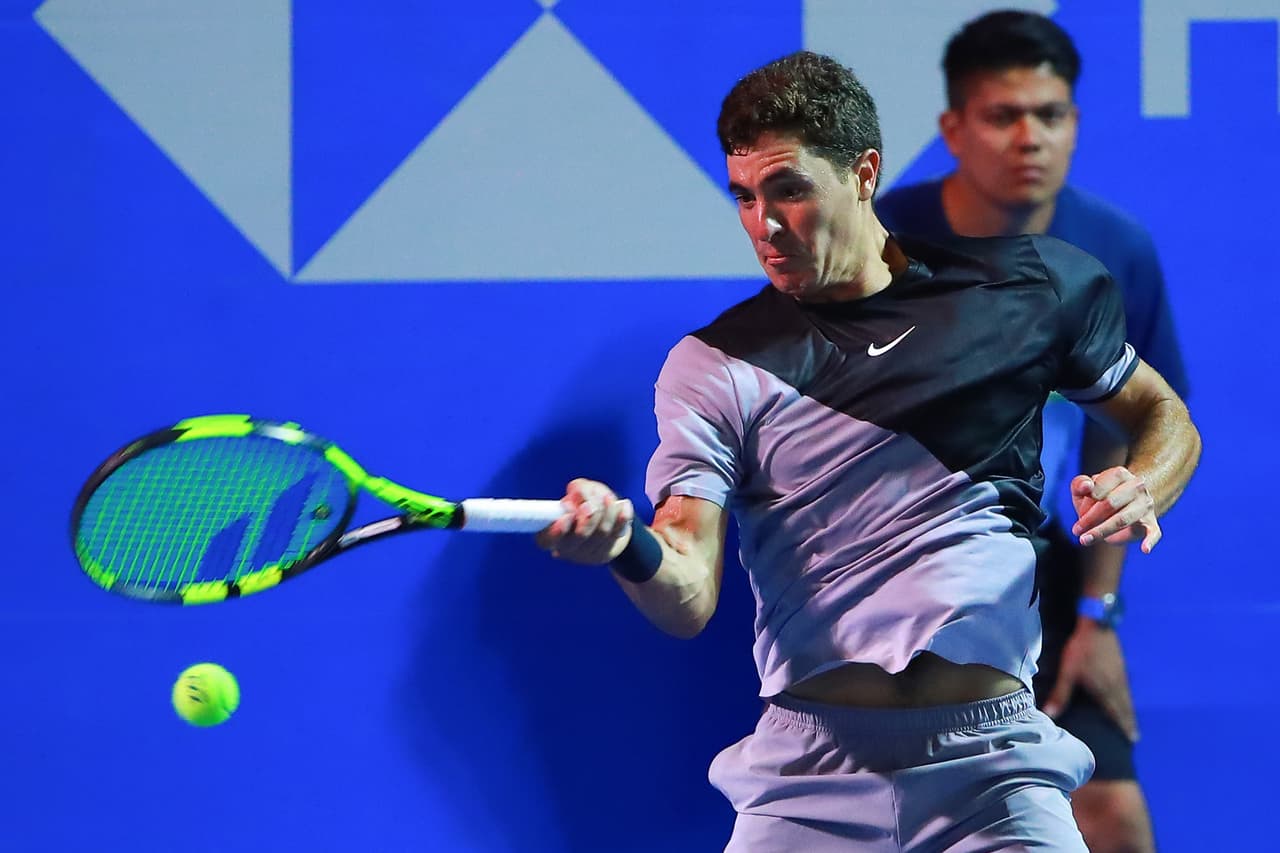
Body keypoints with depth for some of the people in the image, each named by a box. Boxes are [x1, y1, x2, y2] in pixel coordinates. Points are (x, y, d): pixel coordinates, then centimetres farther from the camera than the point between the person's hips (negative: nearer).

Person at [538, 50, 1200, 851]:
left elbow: (1164, 418, 21)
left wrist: (1143, 489, -2)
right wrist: (630, 547, -30)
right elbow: (689, 602, -7)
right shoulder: (715, 368, 3)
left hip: (991, 764, 0)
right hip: (809, 773, 0)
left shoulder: (1021, 289, 7)